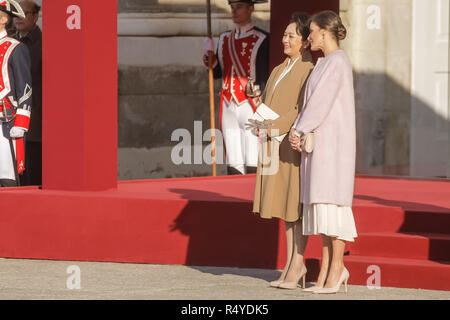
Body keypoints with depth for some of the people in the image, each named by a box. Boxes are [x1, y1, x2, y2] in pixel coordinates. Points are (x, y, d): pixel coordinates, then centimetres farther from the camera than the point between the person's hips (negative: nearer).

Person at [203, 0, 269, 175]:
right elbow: (218, 73, 18)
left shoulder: (261, 39, -3)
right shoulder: (225, 38, 14)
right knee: (233, 166, 6)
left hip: (250, 108, -6)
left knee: (253, 167, -8)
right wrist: (210, 61, -3)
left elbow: (264, 78, -6)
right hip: (228, 108, 6)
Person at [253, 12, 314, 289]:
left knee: (297, 203, -5)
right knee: (285, 204, 9)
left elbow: (304, 110, -17)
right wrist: (260, 124, -1)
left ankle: (297, 261, 0)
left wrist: (275, 127, -20)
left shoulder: (309, 71, -9)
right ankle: (294, 264, 12)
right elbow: (266, 104, 19)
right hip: (276, 147, 9)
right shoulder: (279, 71, 19)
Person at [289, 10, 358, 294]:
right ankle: (328, 270, 8)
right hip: (320, 142, 10)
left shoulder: (337, 62, -13)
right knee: (322, 205, 7)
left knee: (330, 202, -10)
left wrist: (300, 130, -7)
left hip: (333, 140, -10)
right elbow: (312, 102, 14)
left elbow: (322, 101, -16)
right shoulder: (325, 63, 18)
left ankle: (337, 267, -7)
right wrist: (297, 131, 0)